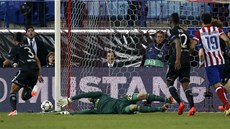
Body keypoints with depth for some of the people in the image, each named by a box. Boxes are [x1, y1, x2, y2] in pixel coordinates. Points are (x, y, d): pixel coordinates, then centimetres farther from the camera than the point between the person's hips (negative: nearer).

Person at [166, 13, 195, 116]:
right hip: (187, 60, 5)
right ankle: (192, 106, -22)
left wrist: (177, 60, -24)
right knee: (185, 86, 1)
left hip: (176, 60, -5)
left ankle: (180, 103, -9)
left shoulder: (171, 31, -1)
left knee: (169, 83, 12)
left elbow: (178, 43, -17)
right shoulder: (184, 32, 20)